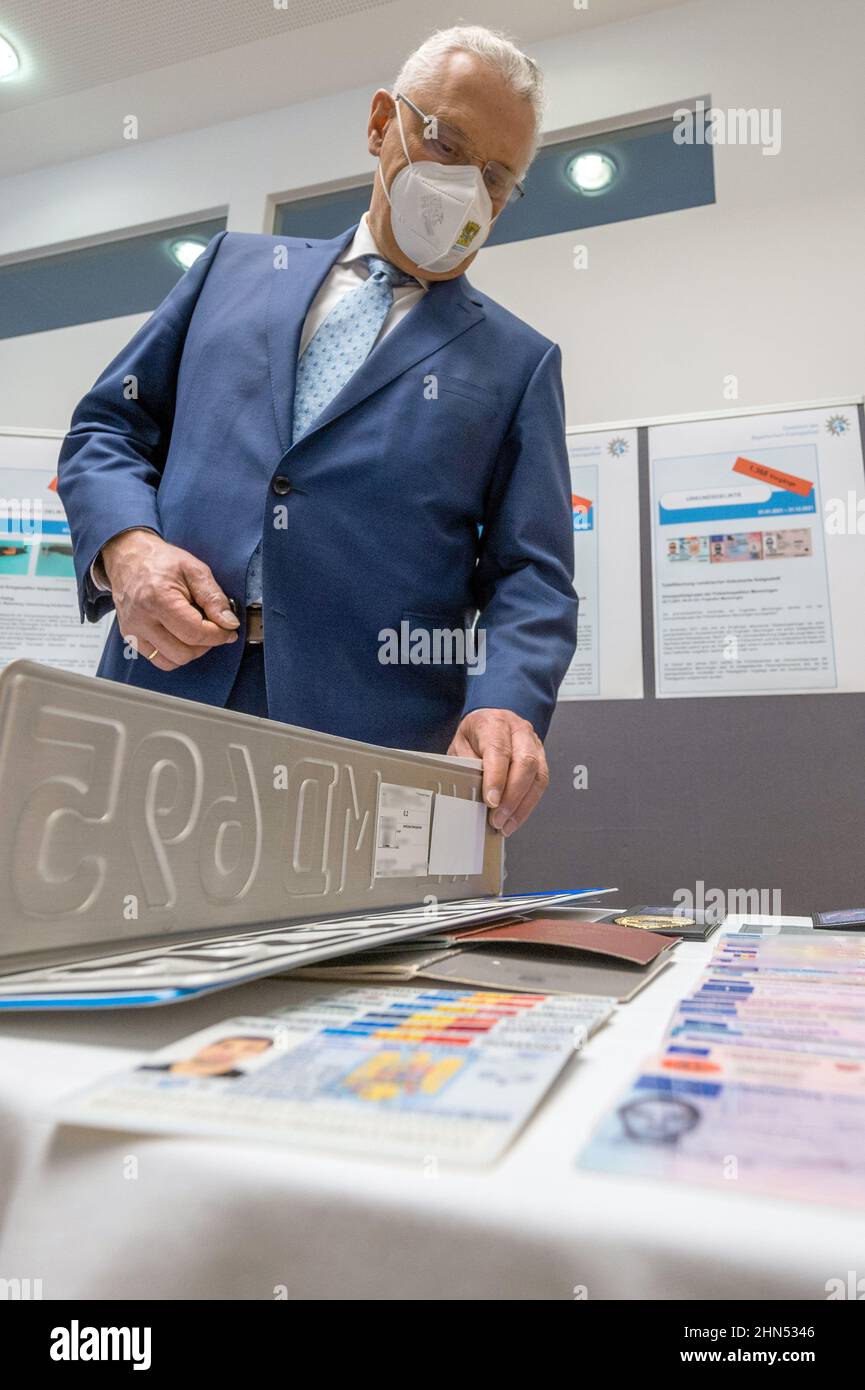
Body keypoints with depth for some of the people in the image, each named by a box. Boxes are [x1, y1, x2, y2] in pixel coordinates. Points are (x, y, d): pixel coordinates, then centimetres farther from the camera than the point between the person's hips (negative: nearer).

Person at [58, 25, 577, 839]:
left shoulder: (519, 363, 12)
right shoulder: (237, 266, 18)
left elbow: (531, 579, 5)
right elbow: (107, 426, 16)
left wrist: (506, 703, -15)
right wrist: (125, 543, -5)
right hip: (164, 696, 2)